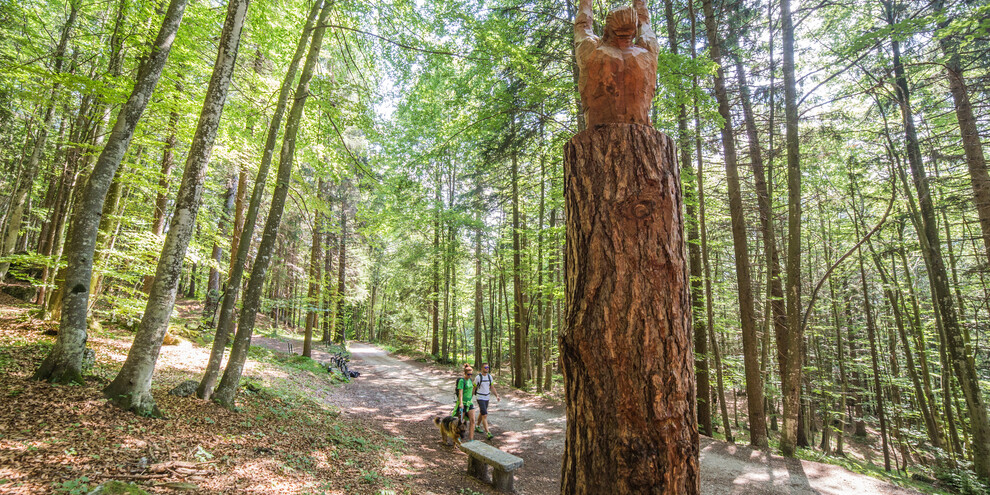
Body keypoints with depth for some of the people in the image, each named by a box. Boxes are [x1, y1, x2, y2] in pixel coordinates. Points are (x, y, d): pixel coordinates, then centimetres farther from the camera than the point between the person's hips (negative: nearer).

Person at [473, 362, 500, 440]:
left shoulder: (489, 376, 3)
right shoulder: (478, 377, -14)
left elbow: (492, 387, 8)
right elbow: (473, 388, -5)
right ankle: (487, 433, -16)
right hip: (480, 398, -6)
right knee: (485, 415, -14)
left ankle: (477, 427, 40)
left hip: (487, 397, 6)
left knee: (481, 413, 20)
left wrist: (497, 396, -2)